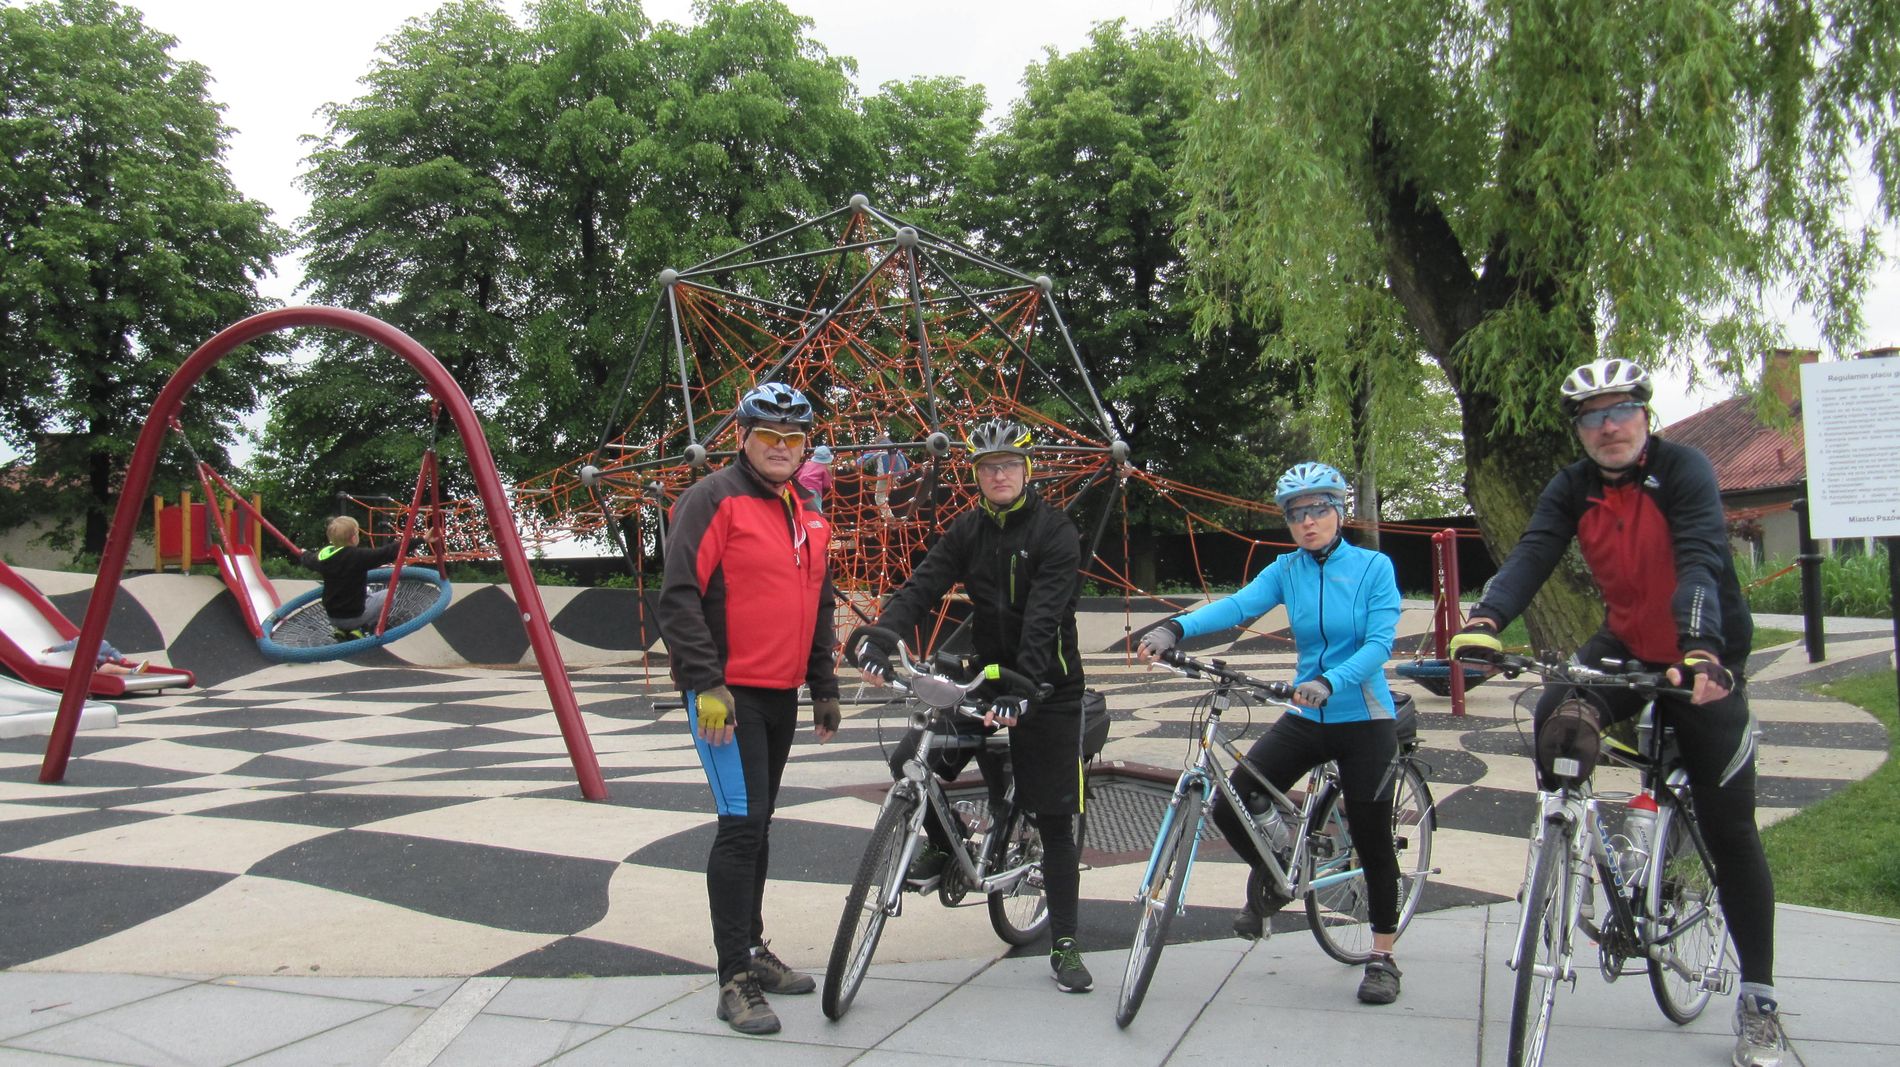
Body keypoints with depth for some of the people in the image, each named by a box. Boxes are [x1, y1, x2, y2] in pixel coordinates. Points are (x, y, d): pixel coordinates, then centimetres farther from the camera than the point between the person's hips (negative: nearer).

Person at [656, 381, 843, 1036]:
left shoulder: (808, 520, 15)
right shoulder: (714, 500, -9)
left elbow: (818, 609, 23)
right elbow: (679, 597, -16)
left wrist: (824, 688, 19)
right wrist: (706, 684, -21)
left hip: (781, 696, 8)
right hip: (727, 694, -8)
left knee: (758, 824, 15)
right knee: (742, 824, -11)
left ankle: (753, 950, 27)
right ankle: (736, 980, -5)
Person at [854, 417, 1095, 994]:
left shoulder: (1055, 531, -13)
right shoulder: (968, 530, 2)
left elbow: (1044, 616, -25)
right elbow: (923, 585, -11)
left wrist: (1022, 685, -38)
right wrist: (882, 640, -29)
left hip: (1047, 688, -4)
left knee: (1054, 820, 0)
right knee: (911, 763, -11)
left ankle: (1064, 946, 12)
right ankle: (945, 846, 18)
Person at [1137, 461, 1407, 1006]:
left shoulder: (1373, 567, -7)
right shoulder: (1286, 570, 1)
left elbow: (1379, 643, -17)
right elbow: (1239, 604, -16)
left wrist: (1329, 683, -34)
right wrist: (1175, 627, -34)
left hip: (1365, 720, -3)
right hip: (1306, 719, 4)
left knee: (1372, 838, 0)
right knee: (1230, 807, -6)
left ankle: (1383, 957, 20)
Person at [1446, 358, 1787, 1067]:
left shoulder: (1683, 470, -18)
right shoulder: (1573, 489, -6)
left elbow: (1701, 561, -32)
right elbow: (1531, 556, -21)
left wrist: (1702, 654, -48)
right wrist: (1484, 623, -40)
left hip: (1705, 659, -3)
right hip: (1626, 646, 3)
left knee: (1729, 830, 1)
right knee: (1557, 719, -31)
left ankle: (1758, 1000, 13)